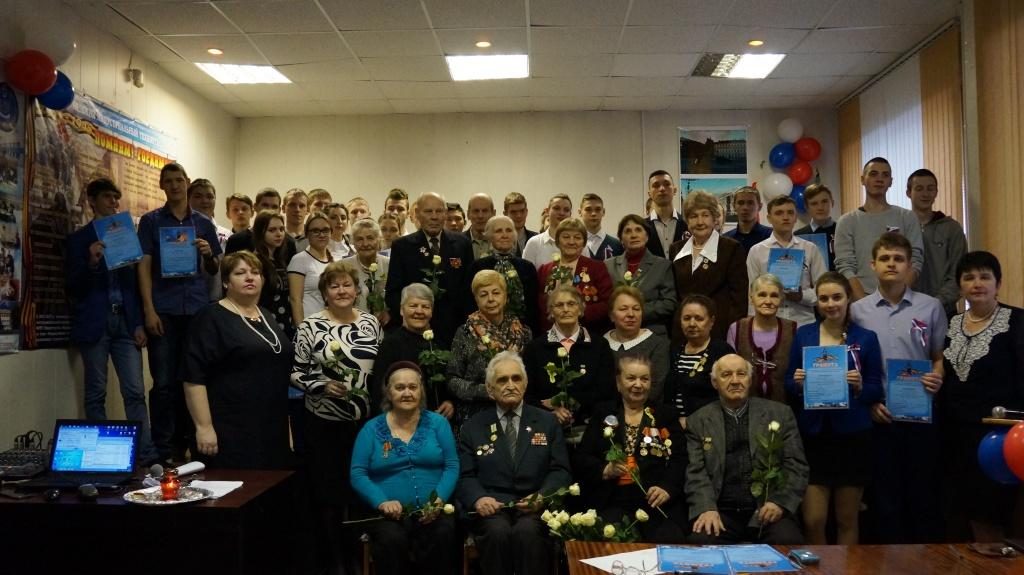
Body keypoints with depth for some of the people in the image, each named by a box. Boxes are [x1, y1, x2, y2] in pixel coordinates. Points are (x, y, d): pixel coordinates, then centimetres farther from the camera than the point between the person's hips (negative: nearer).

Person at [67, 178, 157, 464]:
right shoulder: (79, 238, 4)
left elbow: (137, 281, 11)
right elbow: (73, 287, -2)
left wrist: (140, 323, 3)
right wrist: (92, 262, -20)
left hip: (125, 321, 2)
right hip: (94, 323, -2)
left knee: (135, 391, -3)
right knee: (96, 393, 3)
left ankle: (146, 454, -4)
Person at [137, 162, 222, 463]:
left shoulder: (204, 223, 13)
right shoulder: (151, 221, 6)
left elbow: (215, 269, 17)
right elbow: (144, 266, 0)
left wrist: (209, 254, -7)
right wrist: (149, 309, -9)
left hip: (198, 308, 2)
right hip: (164, 310, -2)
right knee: (164, 382, -1)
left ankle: (185, 442, 16)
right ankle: (163, 448, 5)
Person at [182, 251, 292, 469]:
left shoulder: (266, 317, 15)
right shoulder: (212, 318, -6)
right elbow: (194, 375, -13)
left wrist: (286, 421, 21)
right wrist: (204, 426, -18)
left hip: (271, 428, 7)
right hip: (230, 431, -7)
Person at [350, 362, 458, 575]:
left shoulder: (437, 423, 9)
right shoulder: (372, 428, 8)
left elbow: (452, 466, 3)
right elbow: (357, 473, 1)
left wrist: (439, 499, -16)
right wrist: (382, 502, -17)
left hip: (432, 511, 1)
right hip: (389, 513, 0)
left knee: (443, 534, -32)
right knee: (392, 540, -33)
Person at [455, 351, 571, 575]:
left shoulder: (547, 422, 14)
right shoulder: (473, 427, 14)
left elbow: (560, 471, 7)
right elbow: (465, 476, 7)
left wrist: (542, 496, -13)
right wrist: (478, 498, -15)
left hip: (534, 507, 0)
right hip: (491, 506, 0)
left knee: (528, 531, -33)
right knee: (498, 531, -32)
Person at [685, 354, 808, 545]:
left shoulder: (780, 413, 10)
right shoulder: (699, 421, 9)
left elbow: (796, 466, 5)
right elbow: (696, 472, 1)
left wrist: (780, 502, -10)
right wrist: (707, 508, -16)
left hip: (767, 509, 1)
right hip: (722, 512, 0)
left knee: (789, 543, -28)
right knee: (700, 543, -28)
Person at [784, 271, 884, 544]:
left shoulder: (866, 338, 2)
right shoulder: (803, 335, 5)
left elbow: (877, 389, 3)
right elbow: (789, 384, 7)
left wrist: (860, 387, -17)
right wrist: (797, 383, -14)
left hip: (852, 436, 0)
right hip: (812, 435, 1)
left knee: (847, 519, 10)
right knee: (813, 520, 0)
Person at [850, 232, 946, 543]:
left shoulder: (931, 307, 4)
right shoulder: (858, 310, 4)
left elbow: (940, 357, 8)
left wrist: (937, 377, -12)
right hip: (878, 414, 0)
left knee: (924, 492, 6)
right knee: (886, 495, 9)